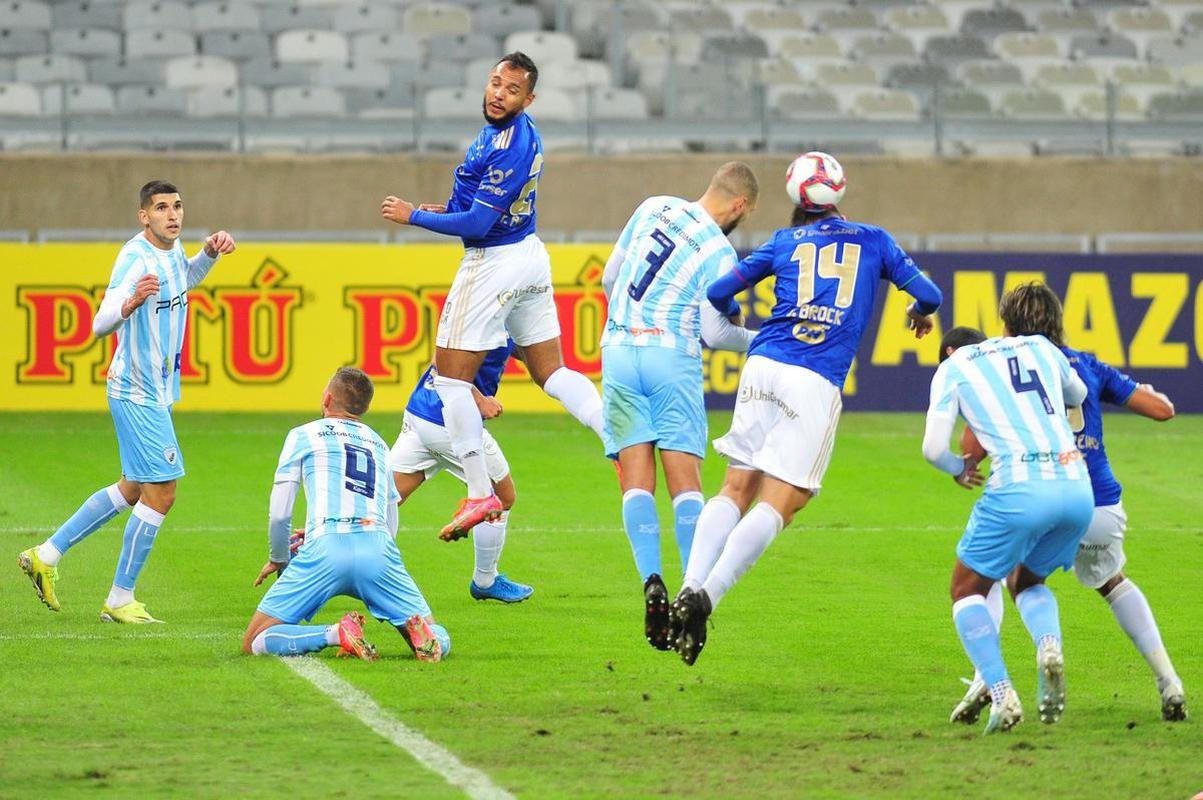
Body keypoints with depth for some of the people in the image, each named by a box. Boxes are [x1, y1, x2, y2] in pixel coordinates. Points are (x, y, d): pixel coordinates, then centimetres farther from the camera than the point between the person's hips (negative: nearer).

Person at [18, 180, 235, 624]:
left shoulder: (172, 249, 5)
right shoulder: (135, 258, -22)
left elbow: (184, 279, 30)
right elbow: (100, 324, -30)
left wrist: (210, 253, 11)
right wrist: (131, 302, -50)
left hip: (157, 393, 10)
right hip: (137, 393, -10)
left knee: (134, 489, 18)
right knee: (160, 493, -9)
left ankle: (46, 555, 26)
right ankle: (120, 600, 0)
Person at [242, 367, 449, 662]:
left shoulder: (303, 435, 17)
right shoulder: (379, 444, 30)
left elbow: (279, 515, 10)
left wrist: (278, 560, 29)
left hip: (325, 550, -3)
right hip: (378, 547, 3)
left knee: (255, 643, 2)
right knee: (438, 641, 12)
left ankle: (337, 634, -22)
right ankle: (420, 632, -25)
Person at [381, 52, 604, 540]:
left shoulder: (510, 149, -25)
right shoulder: (513, 131, 6)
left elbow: (476, 224, -23)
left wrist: (413, 216, -12)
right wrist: (449, 209, 8)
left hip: (494, 264, -10)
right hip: (530, 257, 10)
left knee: (450, 378, 0)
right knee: (552, 373, 13)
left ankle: (480, 495, 0)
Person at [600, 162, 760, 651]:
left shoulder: (653, 208, 9)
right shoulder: (719, 253, -3)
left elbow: (610, 277, 15)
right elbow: (714, 331, -6)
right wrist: (758, 340, 12)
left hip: (618, 350, 3)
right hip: (674, 358, -3)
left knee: (637, 482, 0)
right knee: (685, 482, 1)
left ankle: (652, 583, -18)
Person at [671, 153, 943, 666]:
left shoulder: (784, 242, 19)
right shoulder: (873, 240, 17)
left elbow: (719, 292, 19)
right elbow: (927, 294, 18)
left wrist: (732, 313, 42)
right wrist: (921, 314, 42)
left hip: (763, 367, 2)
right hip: (816, 382, -2)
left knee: (736, 489, 6)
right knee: (778, 503, -5)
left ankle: (691, 586, -13)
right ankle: (708, 597, -21)